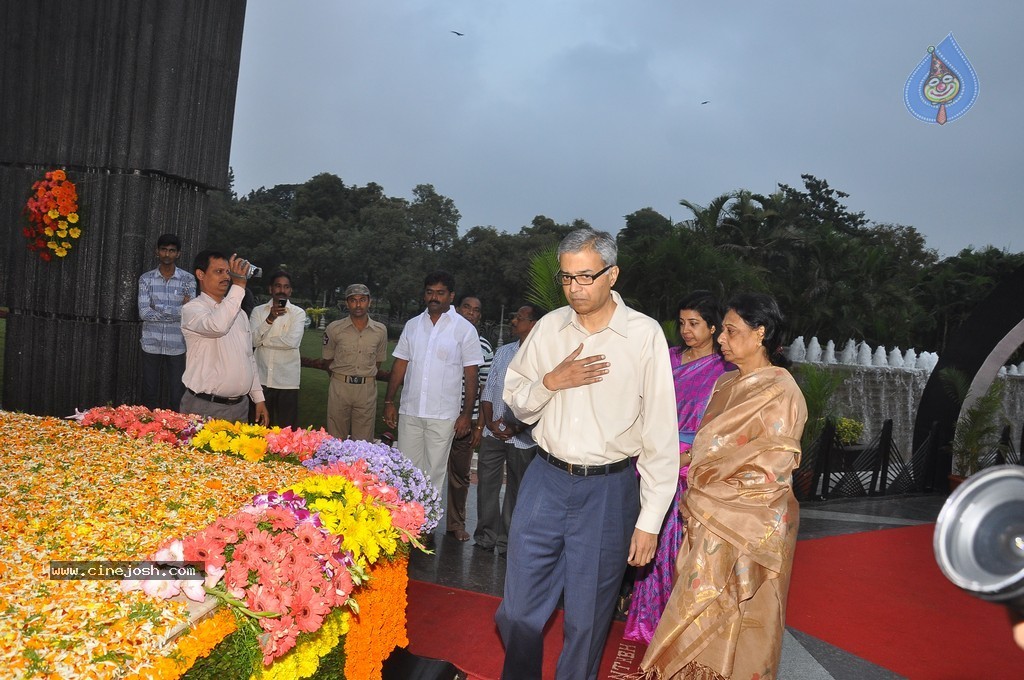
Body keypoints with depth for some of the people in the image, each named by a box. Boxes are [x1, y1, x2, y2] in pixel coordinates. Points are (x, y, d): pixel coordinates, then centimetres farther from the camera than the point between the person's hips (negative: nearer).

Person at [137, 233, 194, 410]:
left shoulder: (187, 279, 0)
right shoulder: (146, 279, 2)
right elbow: (144, 313, -9)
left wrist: (159, 307, -12)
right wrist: (178, 310, -12)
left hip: (177, 346, -1)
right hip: (151, 345, 1)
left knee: (177, 395, 3)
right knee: (149, 393, 8)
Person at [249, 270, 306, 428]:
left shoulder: (298, 313, 1)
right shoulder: (258, 311, 7)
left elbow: (292, 341, -14)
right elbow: (252, 340, -7)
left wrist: (263, 341, -6)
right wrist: (270, 318, -19)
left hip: (287, 380, -2)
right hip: (261, 378, 2)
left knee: (286, 429, 2)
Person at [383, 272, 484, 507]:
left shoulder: (465, 329, -2)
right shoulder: (412, 325, 9)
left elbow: (471, 374, -3)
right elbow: (400, 364, 13)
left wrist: (467, 413, -7)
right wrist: (389, 401, 8)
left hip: (443, 415, -3)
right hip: (410, 411, 4)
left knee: (434, 472, 4)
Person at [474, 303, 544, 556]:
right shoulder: (503, 352, 11)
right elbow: (488, 390, 11)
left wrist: (518, 427, -14)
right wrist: (490, 422, -2)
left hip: (523, 438, -5)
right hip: (493, 434, 5)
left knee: (516, 491, 6)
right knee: (486, 485, 8)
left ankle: (508, 542, 17)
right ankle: (485, 536, 20)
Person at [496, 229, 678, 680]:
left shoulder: (644, 334, -8)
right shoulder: (549, 327, 3)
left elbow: (660, 434, -7)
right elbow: (516, 404, 11)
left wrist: (649, 521, -9)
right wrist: (550, 381, -10)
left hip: (608, 491, -3)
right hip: (545, 481, 3)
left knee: (586, 621, 11)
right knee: (517, 613, 12)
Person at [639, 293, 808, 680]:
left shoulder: (780, 392, -13)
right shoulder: (726, 384, 9)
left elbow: (772, 474, -15)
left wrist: (706, 497, -10)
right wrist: (697, 498, 2)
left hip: (752, 527, -7)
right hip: (713, 523, 7)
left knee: (739, 622, 5)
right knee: (704, 617, 12)